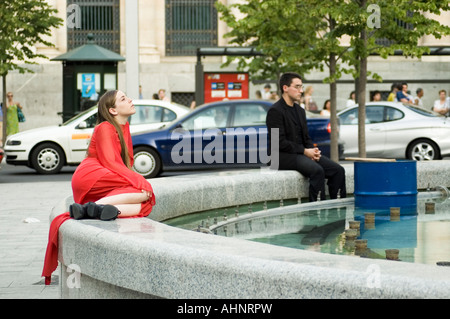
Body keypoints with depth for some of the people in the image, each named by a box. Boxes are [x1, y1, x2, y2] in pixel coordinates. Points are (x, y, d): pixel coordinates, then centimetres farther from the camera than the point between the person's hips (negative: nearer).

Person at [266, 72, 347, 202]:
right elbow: (279, 142, -16)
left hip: (302, 153, 8)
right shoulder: (275, 111, -8)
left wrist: (313, 151, -2)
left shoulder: (300, 110, 19)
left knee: (338, 170, -10)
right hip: (284, 156, -8)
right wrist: (304, 151, -17)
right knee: (317, 170, -33)